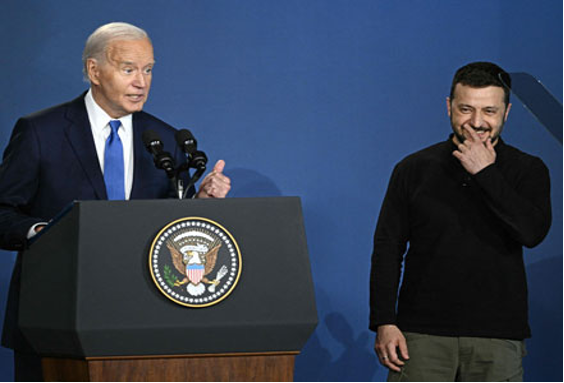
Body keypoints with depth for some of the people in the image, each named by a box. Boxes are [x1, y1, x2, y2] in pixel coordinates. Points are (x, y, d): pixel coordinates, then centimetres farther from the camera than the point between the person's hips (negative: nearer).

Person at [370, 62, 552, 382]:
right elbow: (387, 248, 6)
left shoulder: (528, 171, 5)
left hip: (497, 338, 0)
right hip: (422, 334, 0)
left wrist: (485, 173, -12)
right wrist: (384, 323, -3)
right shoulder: (415, 169, 7)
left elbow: (533, 232, -13)